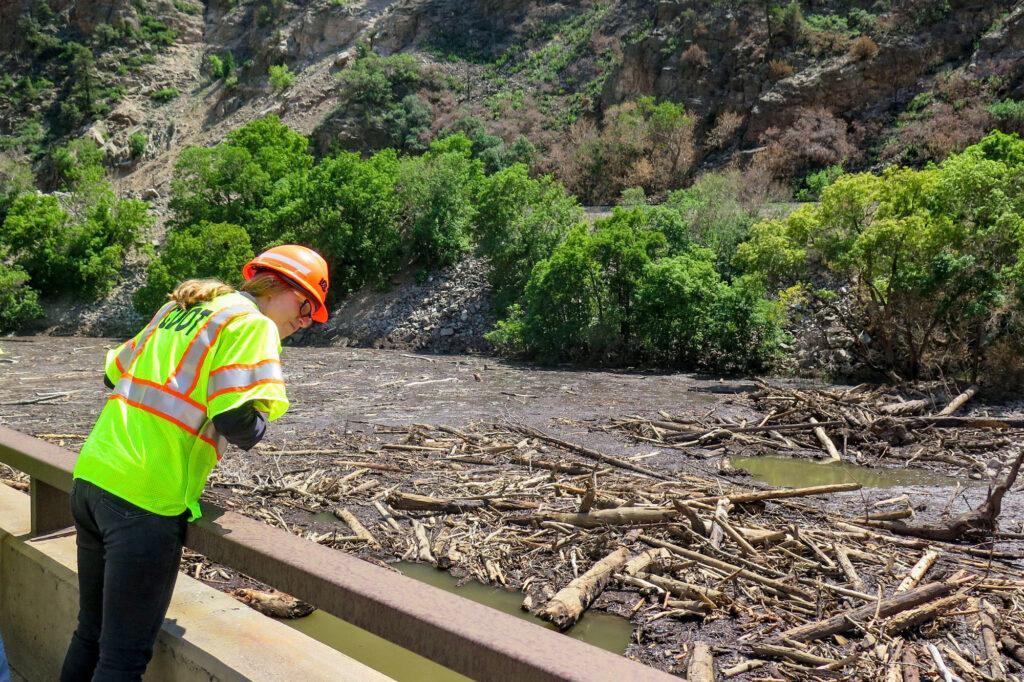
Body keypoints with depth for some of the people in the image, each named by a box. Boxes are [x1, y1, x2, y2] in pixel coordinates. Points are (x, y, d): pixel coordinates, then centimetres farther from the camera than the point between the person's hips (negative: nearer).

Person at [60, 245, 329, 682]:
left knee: (91, 634, 22)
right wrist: (259, 425, 3)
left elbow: (115, 372, 23)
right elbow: (237, 421, -18)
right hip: (145, 498, -8)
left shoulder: (180, 307, 17)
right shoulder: (253, 324, -8)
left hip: (91, 477, 9)